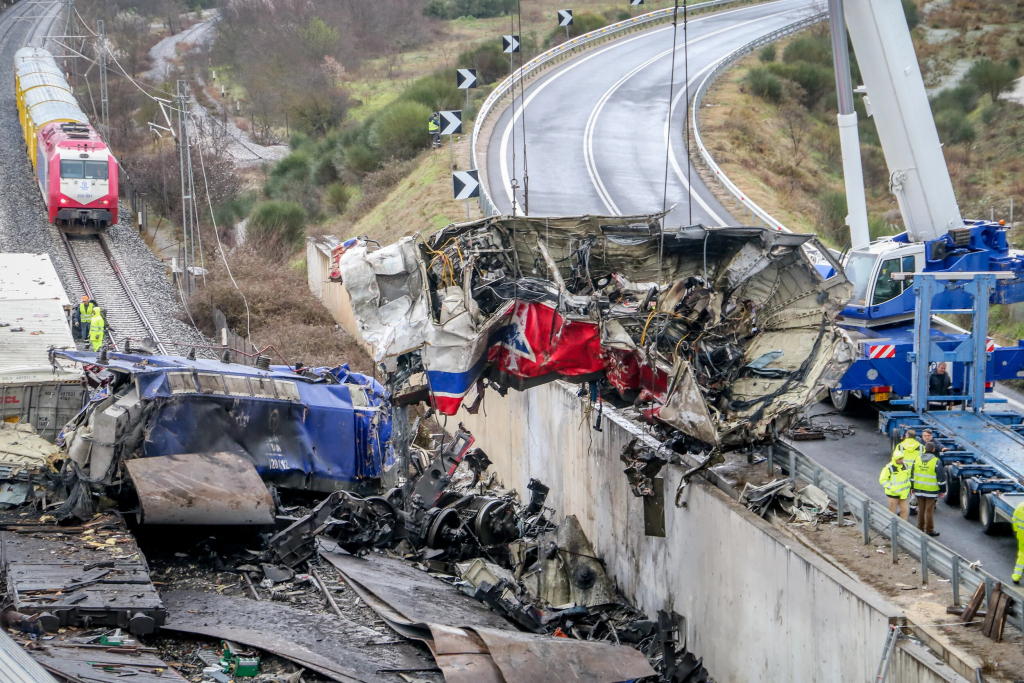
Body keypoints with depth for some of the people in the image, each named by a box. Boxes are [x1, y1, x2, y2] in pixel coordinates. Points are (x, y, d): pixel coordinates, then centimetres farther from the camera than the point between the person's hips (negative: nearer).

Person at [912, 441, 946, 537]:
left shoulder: (918, 460, 4)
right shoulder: (936, 462, -11)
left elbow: (912, 475, 10)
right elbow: (941, 477, -9)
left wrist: (912, 488, 18)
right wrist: (942, 490, 0)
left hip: (919, 489, 4)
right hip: (931, 490, -4)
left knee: (921, 509, 13)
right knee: (929, 510, 1)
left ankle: (920, 528, 20)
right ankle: (929, 530, 5)